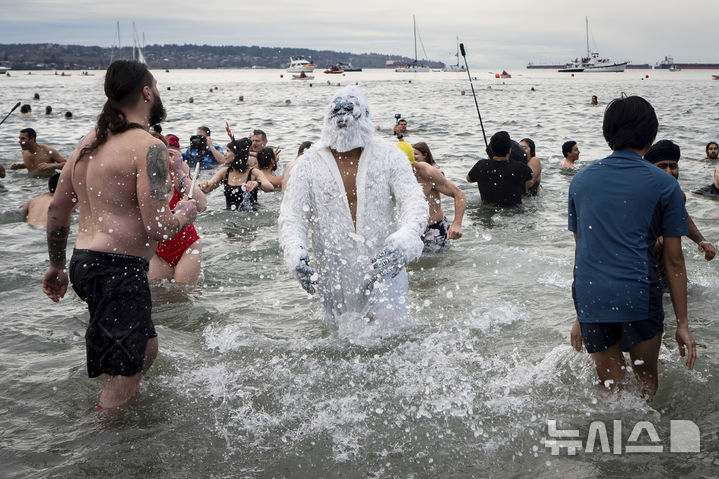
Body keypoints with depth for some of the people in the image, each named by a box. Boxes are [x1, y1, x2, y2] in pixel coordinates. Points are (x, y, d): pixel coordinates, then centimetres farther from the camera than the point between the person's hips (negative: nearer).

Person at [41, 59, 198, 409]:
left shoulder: (90, 141, 13)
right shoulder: (148, 147, -15)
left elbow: (57, 208, 17)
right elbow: (158, 228, -21)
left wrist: (56, 266, 26)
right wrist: (185, 213, 1)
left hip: (83, 262, 10)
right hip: (118, 269, -10)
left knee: (146, 350, 23)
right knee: (123, 377, -1)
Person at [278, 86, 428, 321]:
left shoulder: (389, 155, -2)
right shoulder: (308, 164, -1)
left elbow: (415, 202, -10)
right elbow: (292, 216, -5)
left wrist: (405, 239, -32)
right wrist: (296, 251, -27)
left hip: (384, 266, -1)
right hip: (334, 273, 1)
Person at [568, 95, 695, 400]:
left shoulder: (581, 180, 11)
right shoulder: (664, 185, 2)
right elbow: (674, 261, 2)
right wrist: (682, 324, 8)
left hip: (590, 300, 3)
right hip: (639, 298, -3)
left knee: (611, 389, 16)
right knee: (648, 381, 18)